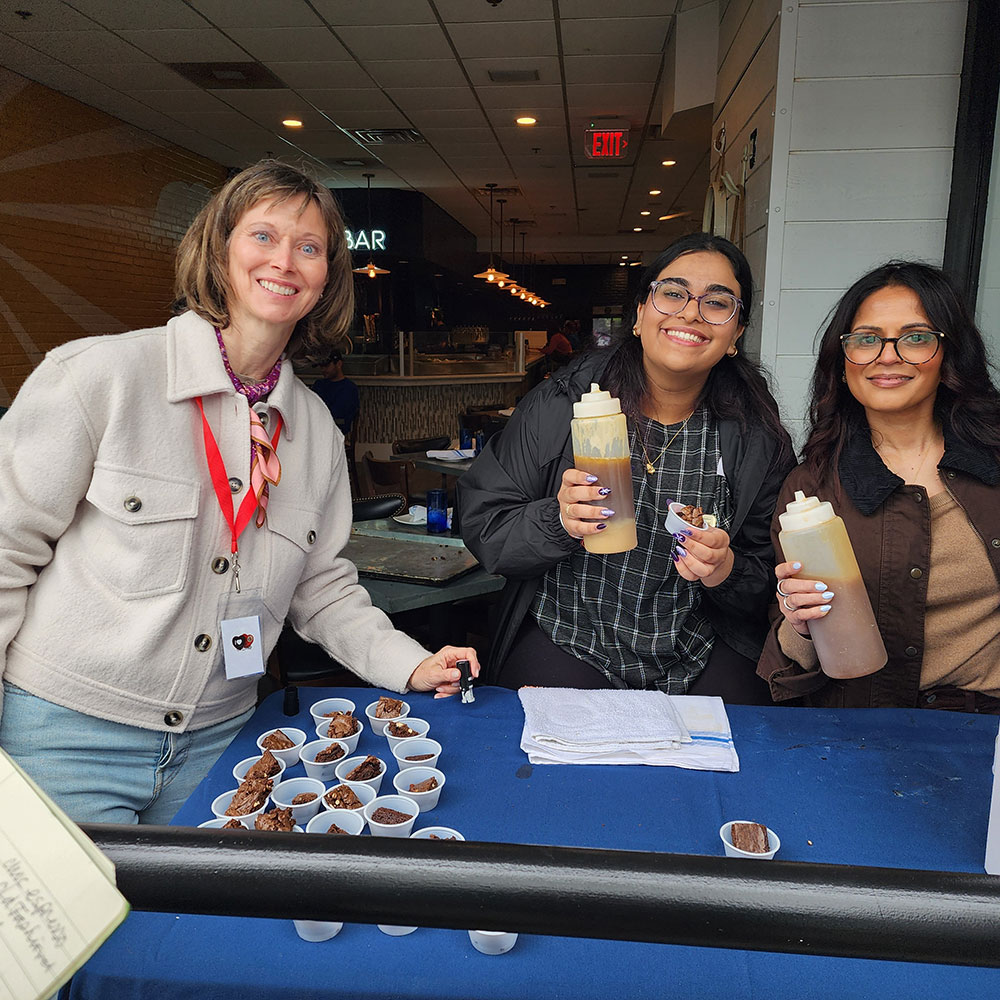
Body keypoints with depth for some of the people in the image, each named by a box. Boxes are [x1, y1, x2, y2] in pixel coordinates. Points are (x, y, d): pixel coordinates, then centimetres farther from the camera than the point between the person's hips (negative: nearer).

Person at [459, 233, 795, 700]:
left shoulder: (757, 438, -1)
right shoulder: (559, 404, -6)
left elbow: (768, 584, 5)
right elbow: (482, 525, -5)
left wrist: (727, 572, -17)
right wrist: (558, 522, -23)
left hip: (699, 655, 2)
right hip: (566, 643, -1)